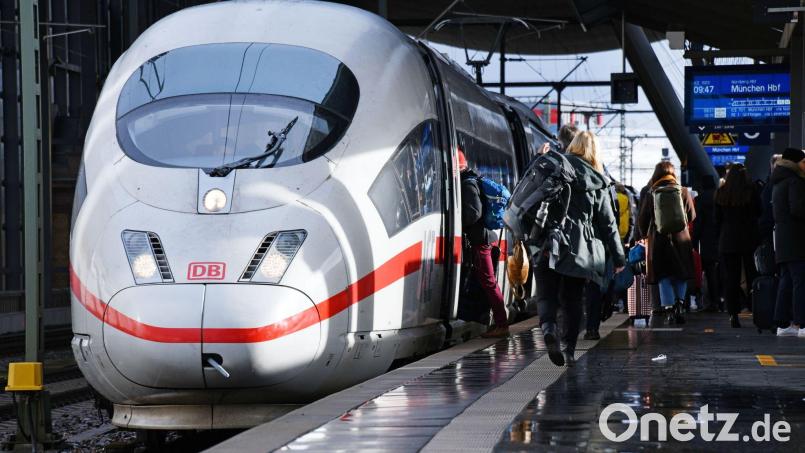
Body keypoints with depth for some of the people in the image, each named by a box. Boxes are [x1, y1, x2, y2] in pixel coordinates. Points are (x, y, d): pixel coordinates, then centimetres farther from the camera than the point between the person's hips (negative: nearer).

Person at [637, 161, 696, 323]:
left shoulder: (651, 194, -4)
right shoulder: (683, 192, -1)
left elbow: (642, 219, 3)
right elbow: (692, 216, 9)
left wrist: (645, 234, 22)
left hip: (659, 239, -1)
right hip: (681, 239, 1)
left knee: (664, 276, 5)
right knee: (681, 275, 13)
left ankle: (669, 307, -3)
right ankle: (679, 301, -6)